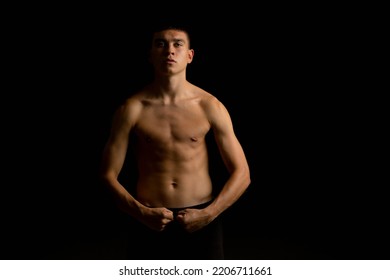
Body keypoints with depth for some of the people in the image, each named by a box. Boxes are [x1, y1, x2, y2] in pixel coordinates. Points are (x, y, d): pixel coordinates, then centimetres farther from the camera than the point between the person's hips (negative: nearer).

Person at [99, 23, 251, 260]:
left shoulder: (210, 107, -2)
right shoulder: (132, 109, -3)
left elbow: (242, 173, -1)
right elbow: (109, 174, -1)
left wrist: (207, 214, -11)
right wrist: (142, 213, -14)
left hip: (201, 222, 0)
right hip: (149, 222, 0)